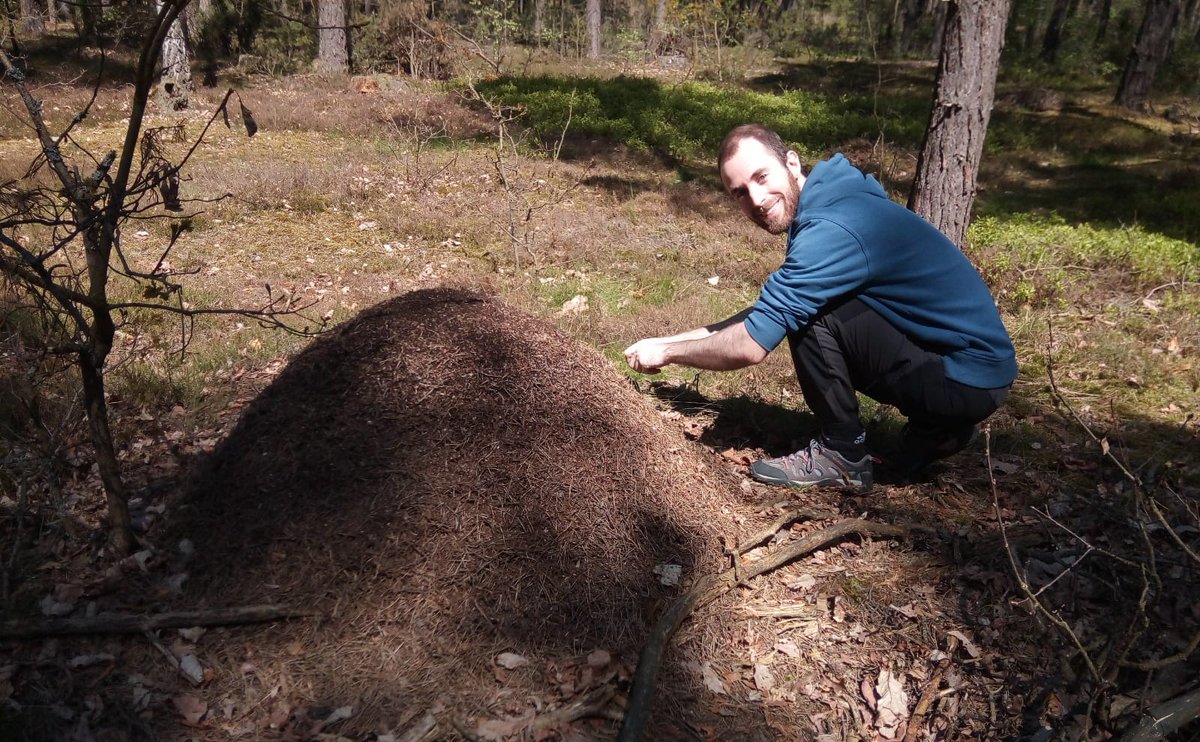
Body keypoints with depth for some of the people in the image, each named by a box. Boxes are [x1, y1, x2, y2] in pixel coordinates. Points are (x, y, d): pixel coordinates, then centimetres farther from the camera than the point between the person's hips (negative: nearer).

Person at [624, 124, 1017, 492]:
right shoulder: (825, 207, 7)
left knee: (806, 315, -19)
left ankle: (844, 456, -1)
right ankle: (934, 428, 17)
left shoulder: (832, 230, -24)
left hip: (970, 380, -9)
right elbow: (760, 317, 13)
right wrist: (669, 340, 8)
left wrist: (668, 353, -7)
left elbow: (749, 346, -24)